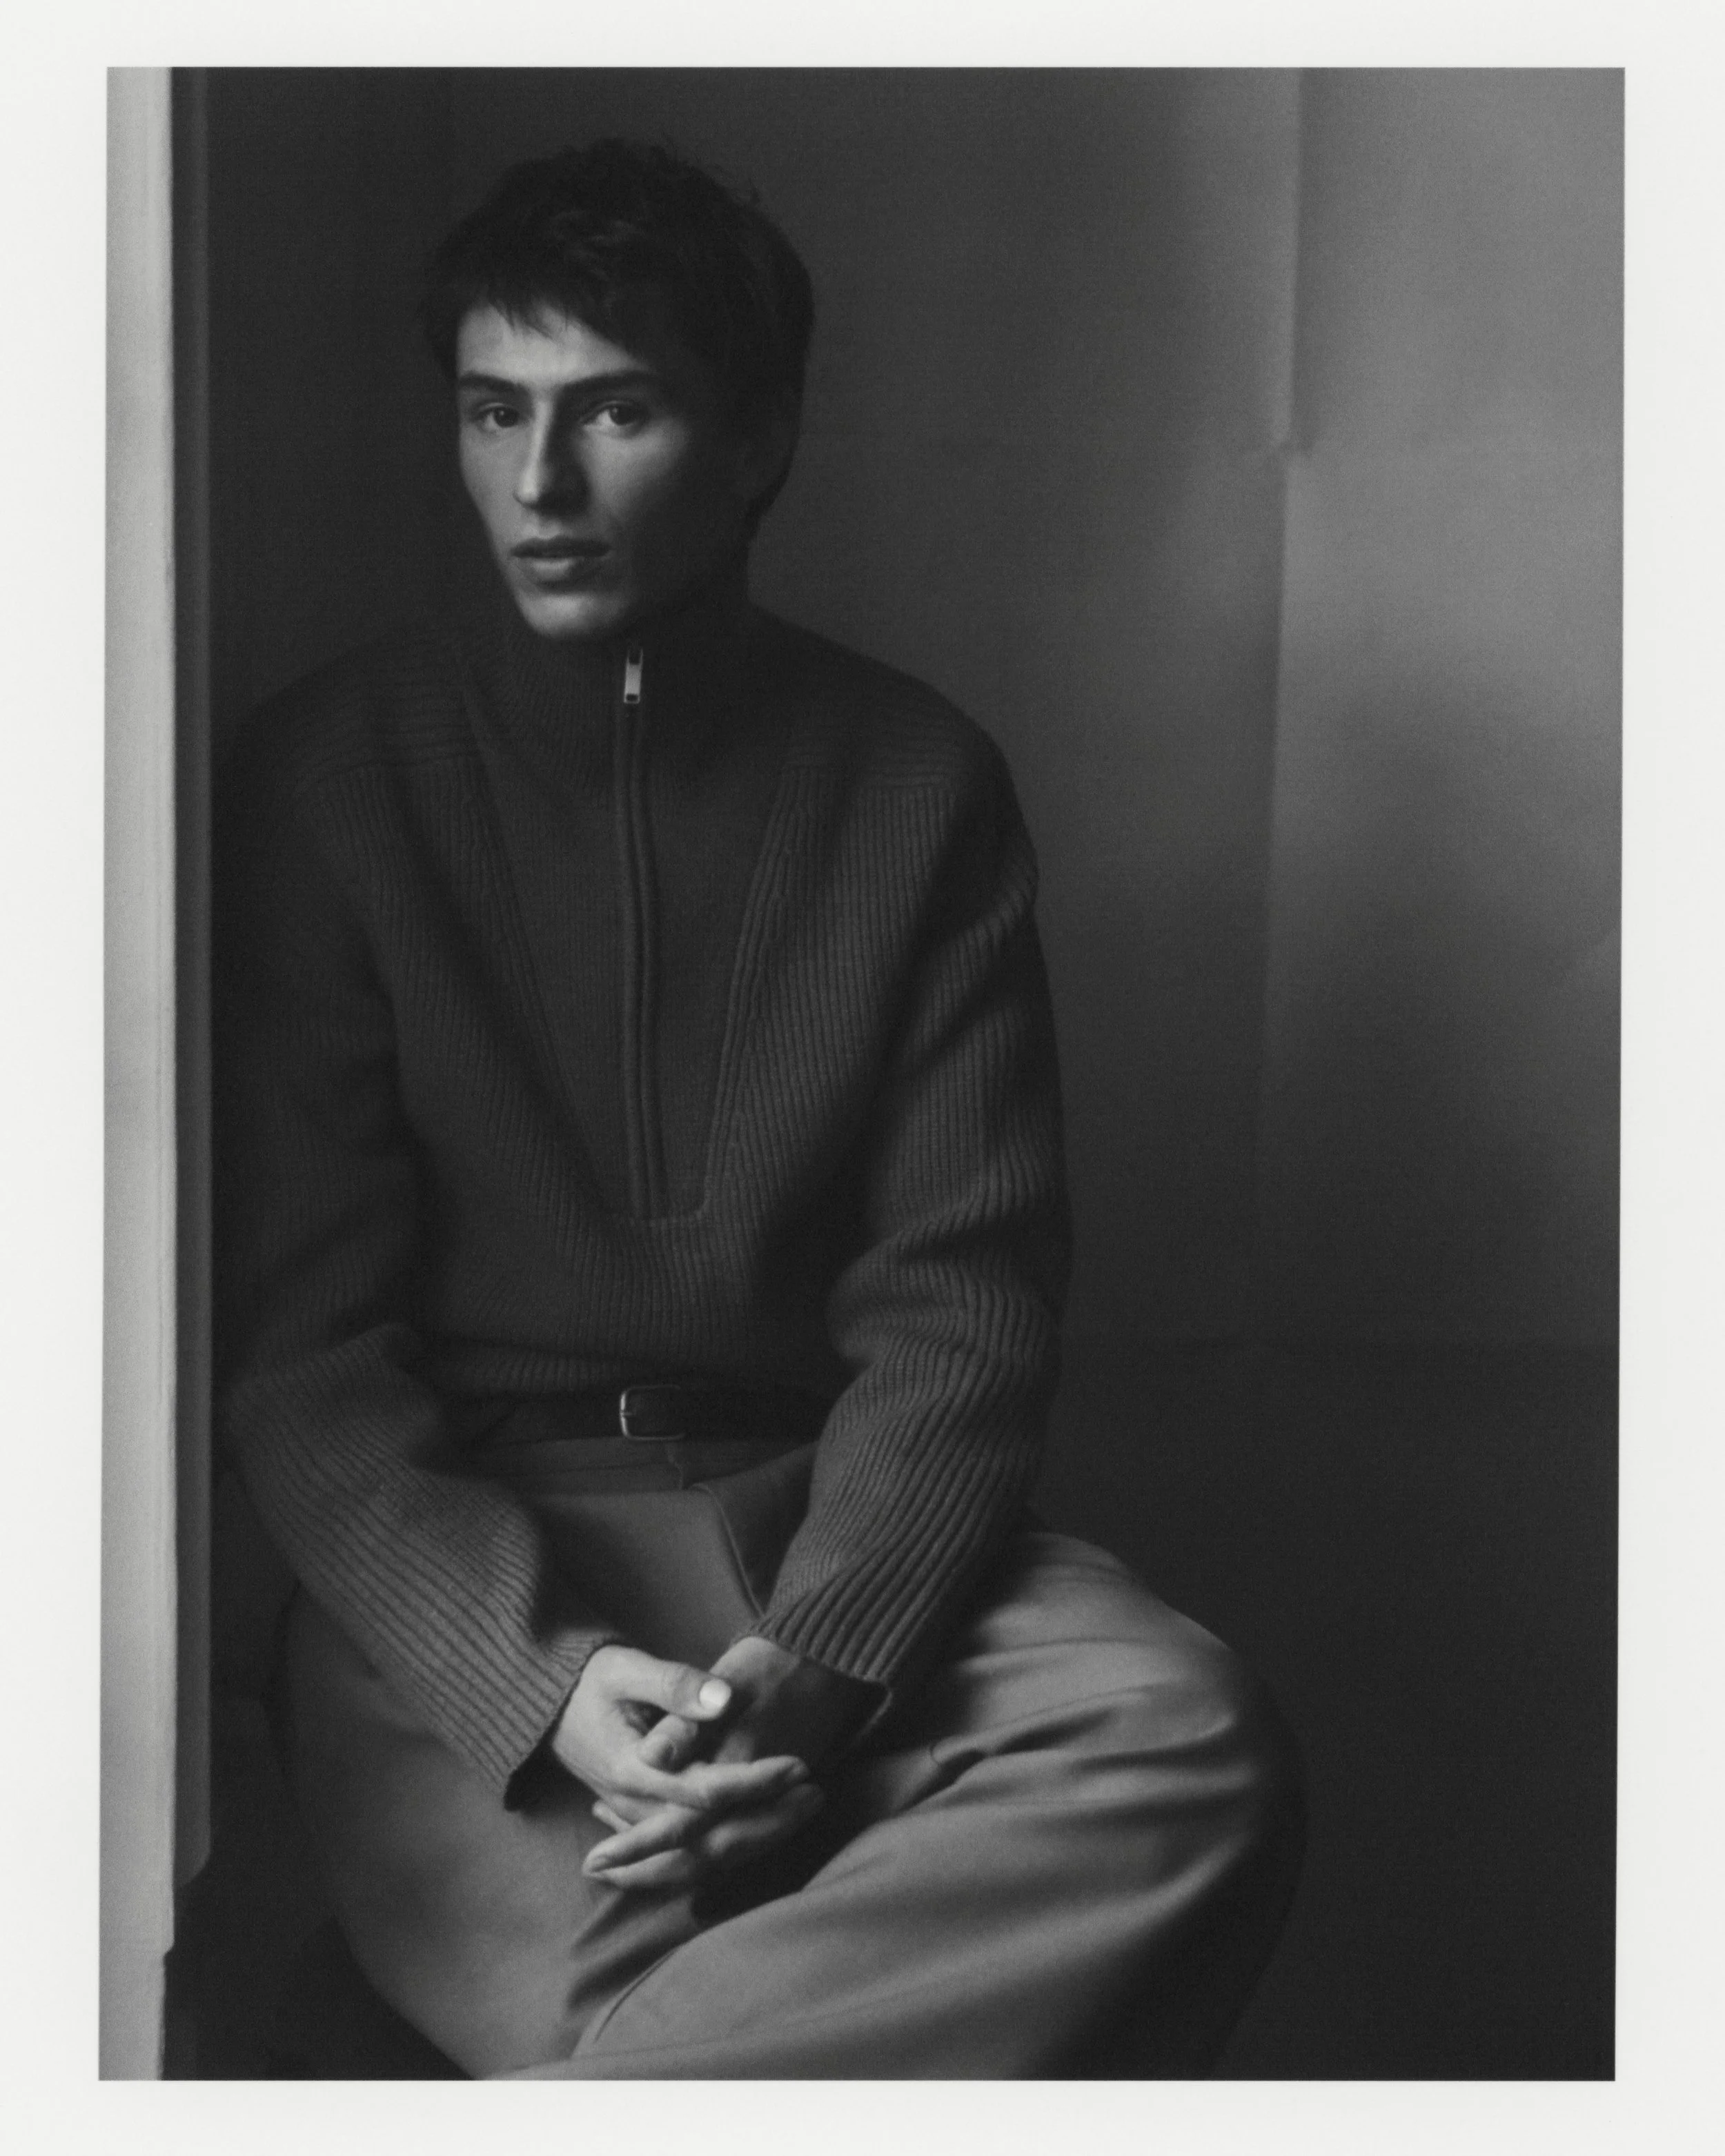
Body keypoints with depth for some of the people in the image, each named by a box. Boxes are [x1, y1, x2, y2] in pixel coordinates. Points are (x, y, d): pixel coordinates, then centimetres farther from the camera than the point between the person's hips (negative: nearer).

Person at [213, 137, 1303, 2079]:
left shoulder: (916, 787, 6)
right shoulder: (327, 779, 1)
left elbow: (959, 1306, 0)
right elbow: (300, 1344, -4)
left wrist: (812, 1671, -20)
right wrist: (543, 1682, -22)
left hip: (833, 1522, 3)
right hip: (457, 1564, -3)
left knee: (1198, 1751, -29)